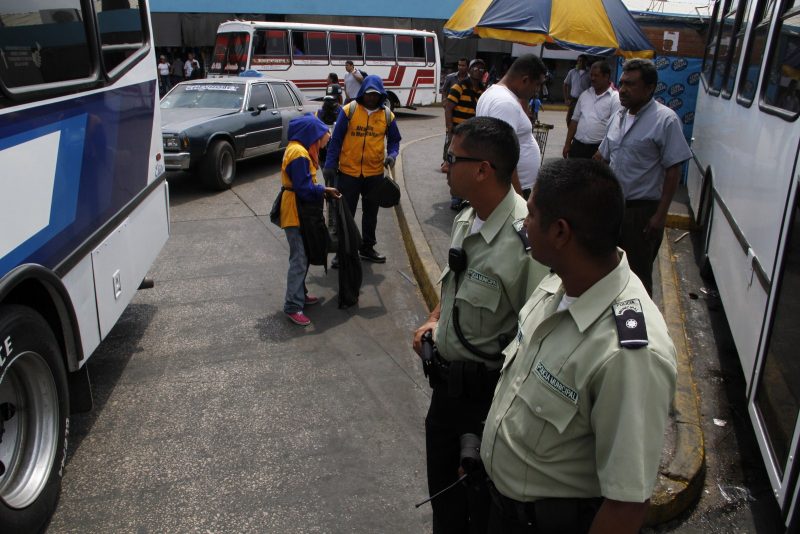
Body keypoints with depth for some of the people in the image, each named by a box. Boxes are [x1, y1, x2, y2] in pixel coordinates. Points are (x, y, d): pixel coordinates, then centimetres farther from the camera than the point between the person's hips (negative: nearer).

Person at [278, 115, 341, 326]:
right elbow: (304, 188, -25)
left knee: (303, 257, 19)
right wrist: (324, 191, -16)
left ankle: (300, 294, 31)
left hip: (301, 212, 11)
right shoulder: (299, 153, -21)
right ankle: (293, 307, -3)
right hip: (295, 213, -11)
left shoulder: (300, 149, 12)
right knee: (299, 260, -8)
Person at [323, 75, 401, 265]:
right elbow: (336, 139, -4)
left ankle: (367, 248, 31)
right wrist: (330, 165, -7)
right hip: (349, 172, -3)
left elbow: (394, 140, 12)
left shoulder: (387, 115, 2)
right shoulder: (349, 110, -6)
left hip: (375, 174, 3)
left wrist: (392, 155, -8)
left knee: (371, 213, 15)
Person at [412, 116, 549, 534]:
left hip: (487, 393, -8)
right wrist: (433, 320, 3)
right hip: (446, 380, 8)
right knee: (442, 487, 28)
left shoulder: (526, 241, -29)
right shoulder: (465, 220, 0)